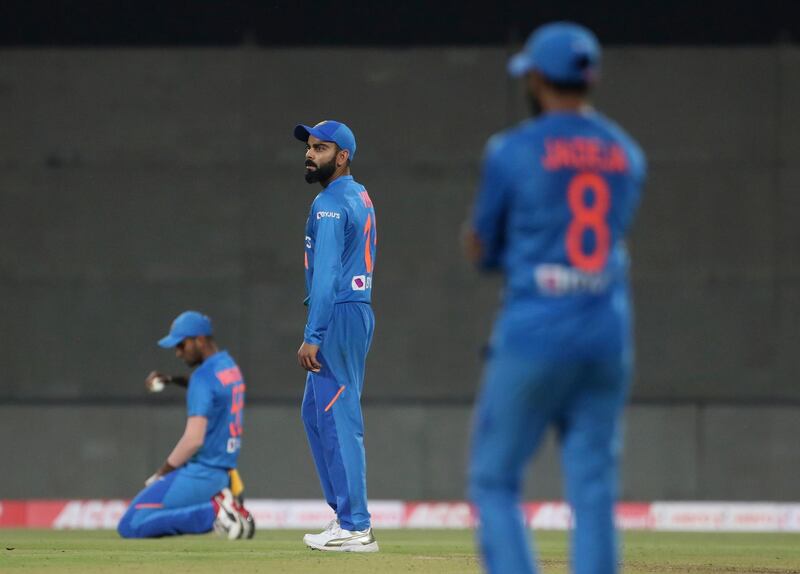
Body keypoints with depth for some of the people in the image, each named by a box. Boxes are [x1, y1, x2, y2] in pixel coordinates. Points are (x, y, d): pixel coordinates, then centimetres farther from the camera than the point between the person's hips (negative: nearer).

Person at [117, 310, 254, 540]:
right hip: (223, 472, 9)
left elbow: (194, 439, -23)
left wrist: (161, 474, -12)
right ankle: (218, 505, 3)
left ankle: (213, 511, -14)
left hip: (200, 474, -9)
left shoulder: (203, 376, -16)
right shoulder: (230, 366, 11)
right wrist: (172, 380, 20)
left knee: (130, 527, -11)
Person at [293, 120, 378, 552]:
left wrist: (312, 337, -22)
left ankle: (355, 528, -10)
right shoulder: (359, 197, 17)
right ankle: (345, 512, 19)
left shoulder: (330, 204, -14)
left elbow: (327, 275, -20)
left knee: (338, 419, -9)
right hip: (357, 310, 10)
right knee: (315, 414, 18)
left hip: (338, 317, -10)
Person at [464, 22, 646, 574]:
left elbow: (484, 251, 3)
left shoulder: (513, 150, -4)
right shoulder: (628, 155, 11)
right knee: (594, 491, 5)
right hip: (609, 337, 4)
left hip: (532, 335, -4)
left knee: (495, 481, 5)